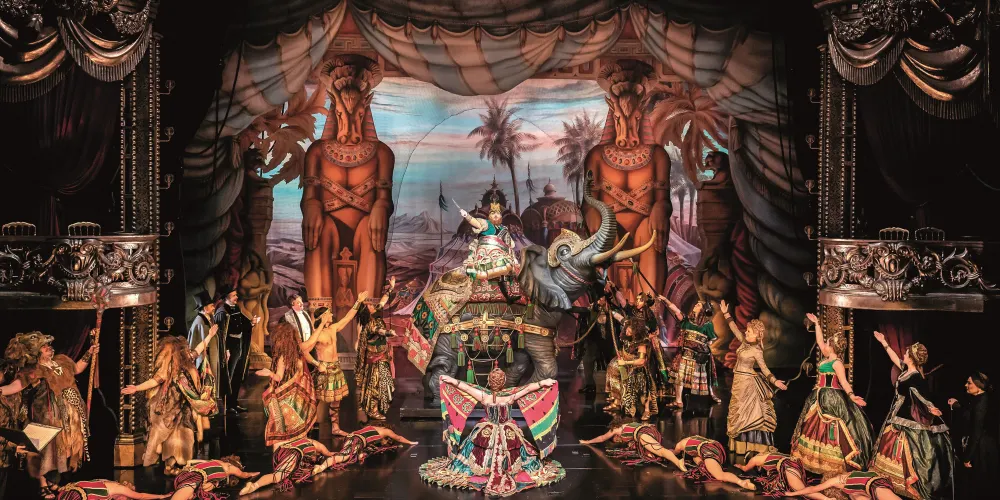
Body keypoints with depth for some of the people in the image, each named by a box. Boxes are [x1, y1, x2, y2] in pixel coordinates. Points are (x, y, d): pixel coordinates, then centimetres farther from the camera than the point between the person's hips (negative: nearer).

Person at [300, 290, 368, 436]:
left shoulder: (333, 328, 6)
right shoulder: (317, 334, -16)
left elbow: (348, 317, 14)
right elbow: (304, 351, -17)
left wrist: (358, 301, 14)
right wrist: (317, 365, -18)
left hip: (336, 368, 7)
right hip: (324, 369, -7)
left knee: (335, 401, 12)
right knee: (321, 401, -3)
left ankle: (335, 428, 21)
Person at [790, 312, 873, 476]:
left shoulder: (837, 363, -14)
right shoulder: (827, 359, 10)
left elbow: (844, 382, -22)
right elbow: (819, 340, 20)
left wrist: (851, 396, -38)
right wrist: (816, 323, 24)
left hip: (832, 400, -9)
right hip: (821, 400, 9)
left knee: (829, 432, -10)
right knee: (817, 430, 12)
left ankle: (835, 465, -6)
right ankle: (819, 461, 19)